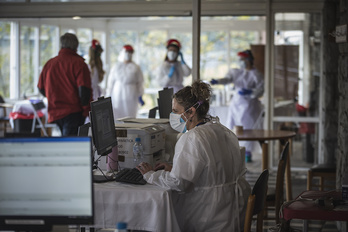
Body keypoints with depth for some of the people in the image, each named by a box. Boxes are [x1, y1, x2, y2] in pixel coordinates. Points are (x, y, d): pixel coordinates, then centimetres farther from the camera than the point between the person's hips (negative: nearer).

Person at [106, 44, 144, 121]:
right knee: (116, 118, -6)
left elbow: (140, 82, 7)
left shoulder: (135, 68, 7)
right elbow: (110, 82, 12)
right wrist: (109, 96, 7)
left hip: (131, 97, -1)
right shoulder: (116, 67, 12)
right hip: (117, 96, 1)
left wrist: (140, 96, 1)